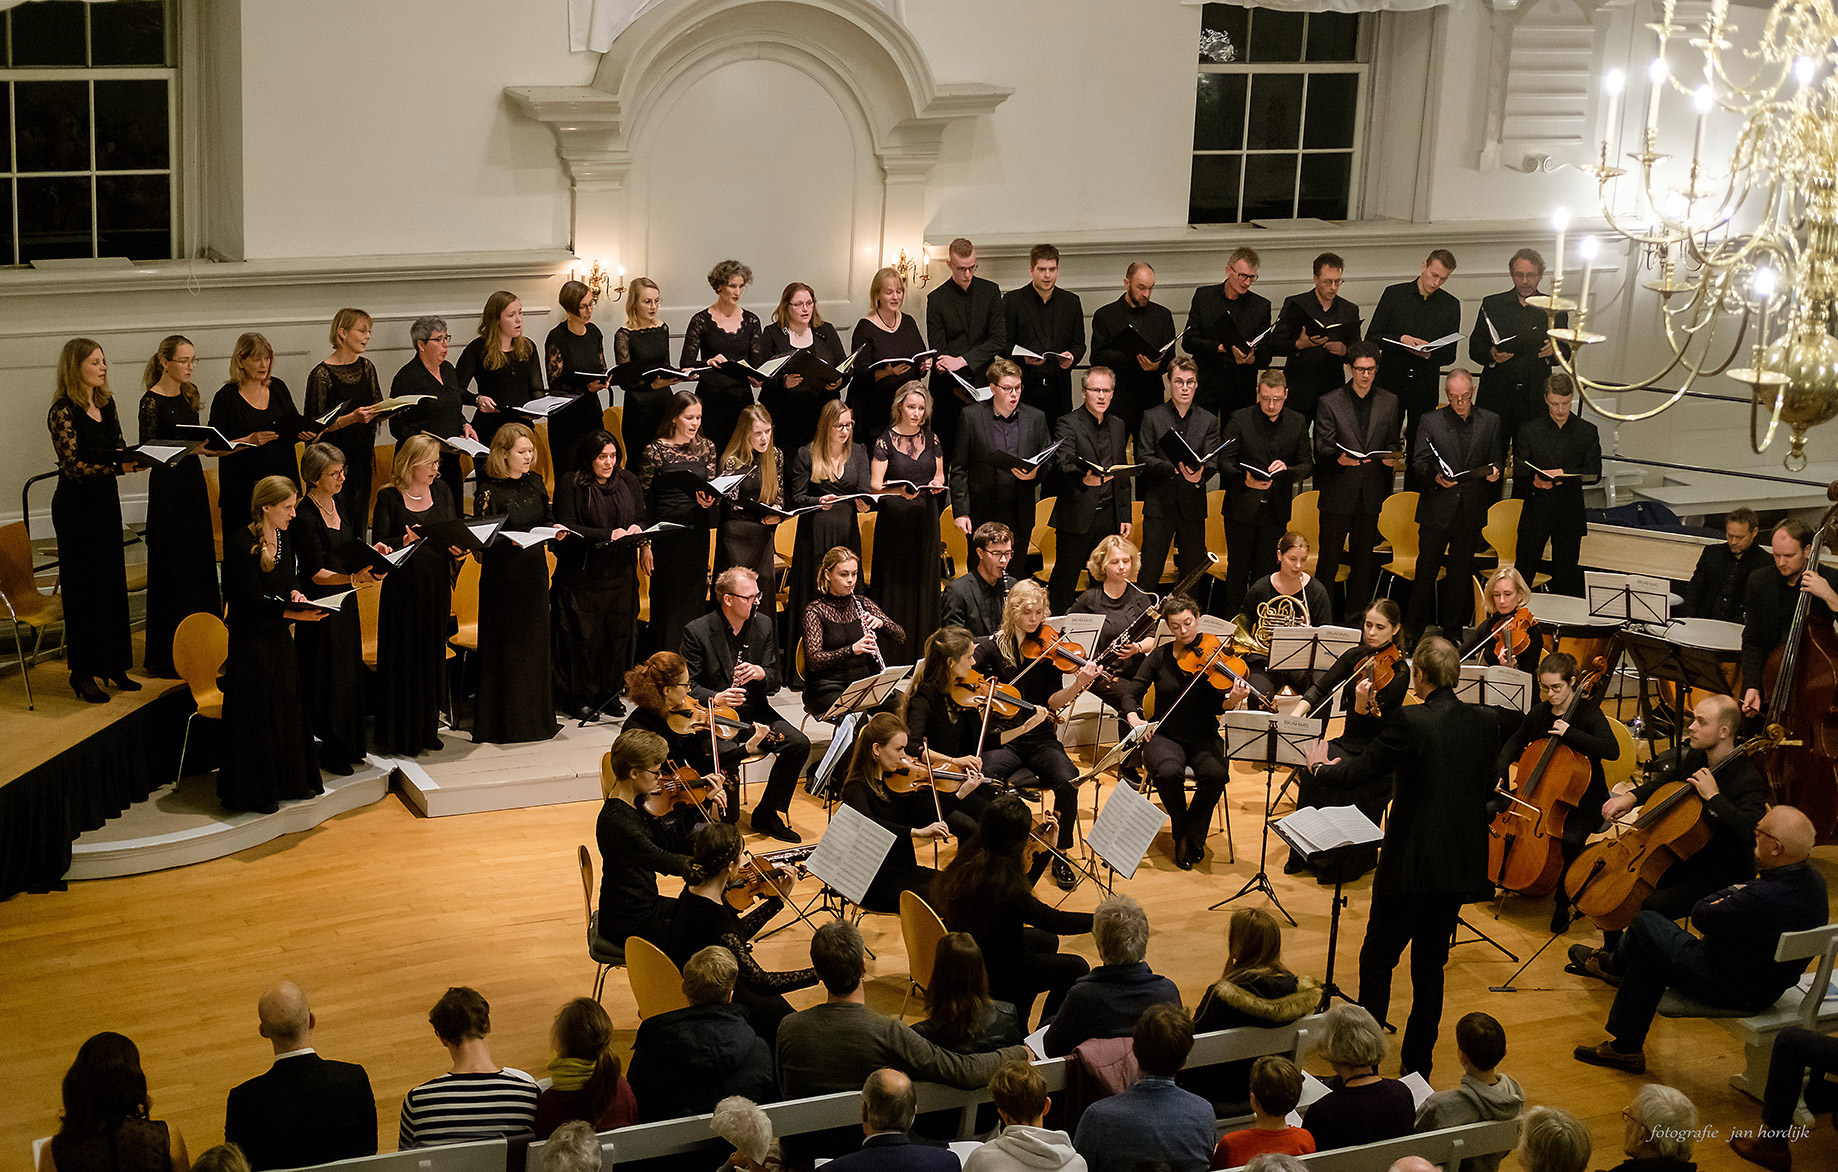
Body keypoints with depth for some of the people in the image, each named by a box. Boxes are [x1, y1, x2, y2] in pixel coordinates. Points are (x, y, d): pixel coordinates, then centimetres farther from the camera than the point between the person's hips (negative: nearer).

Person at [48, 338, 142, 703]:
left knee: (113, 581, 11)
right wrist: (119, 466, -29)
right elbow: (73, 466, -20)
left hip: (106, 500, 7)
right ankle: (82, 672, 8)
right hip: (76, 505, -7)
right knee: (83, 587, -1)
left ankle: (113, 665, 21)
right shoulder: (62, 412, -15)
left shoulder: (106, 403, 8)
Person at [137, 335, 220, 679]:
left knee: (200, 561, 11)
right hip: (167, 486, -8)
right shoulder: (152, 401, -13)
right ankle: (166, 656, 2)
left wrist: (211, 445, 6)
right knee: (172, 566, -4)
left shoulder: (189, 394, 10)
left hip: (193, 480, 8)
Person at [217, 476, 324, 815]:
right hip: (250, 641, -7)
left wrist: (295, 594, -6)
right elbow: (253, 600, -22)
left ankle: (290, 780, 26)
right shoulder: (240, 543, -18)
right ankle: (256, 790, 13)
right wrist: (294, 613, -32)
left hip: (279, 639, 7)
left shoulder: (283, 538, 6)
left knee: (288, 708, 13)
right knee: (256, 714, 1)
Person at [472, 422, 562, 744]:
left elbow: (546, 520, 17)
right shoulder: (488, 490, -11)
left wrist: (555, 530, -4)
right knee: (504, 647, -1)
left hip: (534, 573, 6)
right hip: (503, 577, -6)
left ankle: (535, 715, 24)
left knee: (535, 643, 12)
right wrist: (510, 542, -31)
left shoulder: (534, 482, 8)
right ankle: (501, 722, 7)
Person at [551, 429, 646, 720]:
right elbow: (567, 528, -12)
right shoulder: (570, 484, -4)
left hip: (621, 573, 4)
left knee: (619, 631, 5)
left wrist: (636, 529, -10)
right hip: (583, 573, -4)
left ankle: (610, 693, 19)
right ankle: (580, 696, 12)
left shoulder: (628, 482, 11)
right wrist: (608, 535, -19)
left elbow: (642, 519, 14)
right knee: (585, 634, -1)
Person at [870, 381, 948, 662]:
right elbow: (875, 484, -10)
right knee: (895, 582, -3)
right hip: (894, 520, -4)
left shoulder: (931, 440, 8)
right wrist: (900, 491, -28)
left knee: (924, 580, 5)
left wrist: (937, 483, -6)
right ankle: (892, 654, 2)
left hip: (925, 518, 4)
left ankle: (922, 648, 13)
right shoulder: (886, 441, -5)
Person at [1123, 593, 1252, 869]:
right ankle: (1181, 833, -6)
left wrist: (1232, 700, -34)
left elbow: (1218, 706, -11)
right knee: (1169, 772, -33)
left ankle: (1192, 836, -8)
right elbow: (1132, 695, 0)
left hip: (1204, 738, 0)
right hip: (1165, 736, 0)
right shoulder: (1159, 657, 1)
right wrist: (1134, 719, -22)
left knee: (1216, 773, -31)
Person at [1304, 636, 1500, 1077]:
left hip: (1411, 864, -5)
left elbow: (1362, 770, -8)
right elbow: (1487, 787, 11)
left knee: (1377, 960, 8)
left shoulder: (1408, 722, -17)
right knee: (1430, 963, 17)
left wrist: (1321, 766, 11)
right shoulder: (1485, 725, -1)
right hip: (1460, 864, 5)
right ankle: (1417, 1064, 23)